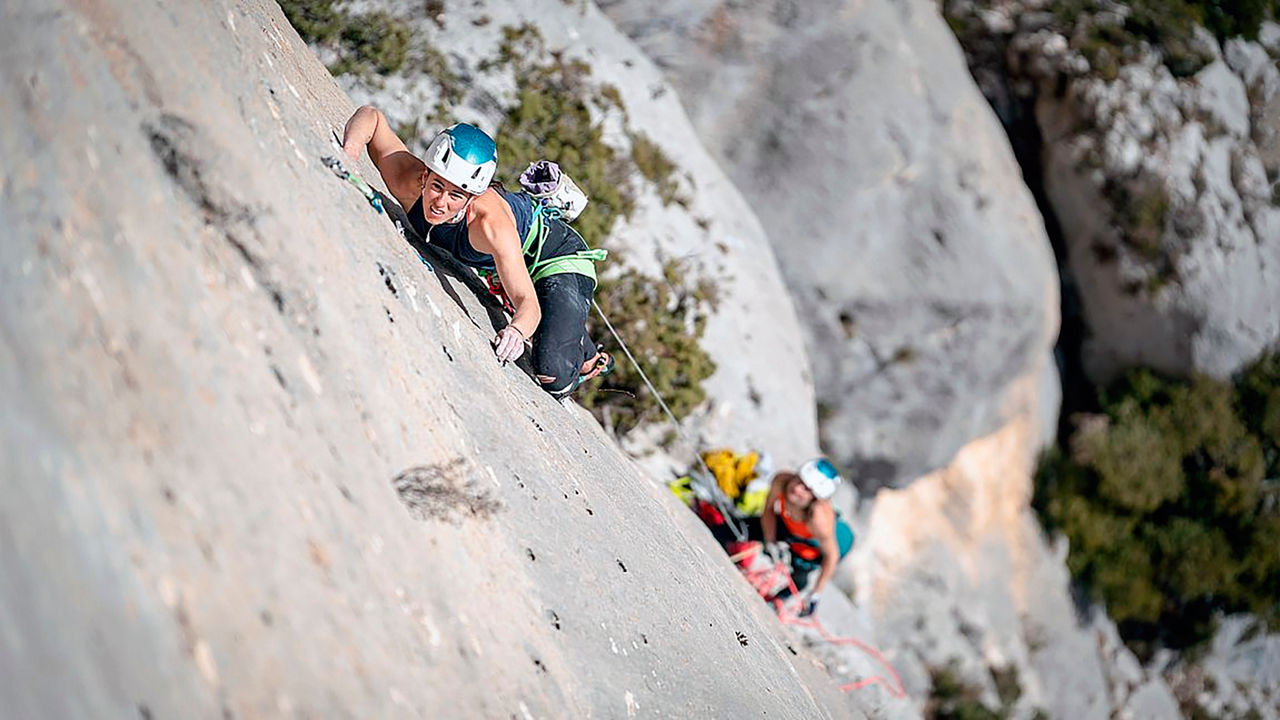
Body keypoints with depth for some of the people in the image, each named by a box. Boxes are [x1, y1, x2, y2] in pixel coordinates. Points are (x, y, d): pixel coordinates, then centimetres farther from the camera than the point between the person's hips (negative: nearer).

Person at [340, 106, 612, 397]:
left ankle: (588, 356, 16)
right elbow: (371, 115, -16)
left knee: (551, 376, -19)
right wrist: (348, 153, -35)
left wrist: (517, 331, -64)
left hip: (560, 256, -6)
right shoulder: (409, 181, -30)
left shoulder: (490, 223, -43)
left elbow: (528, 303, -42)